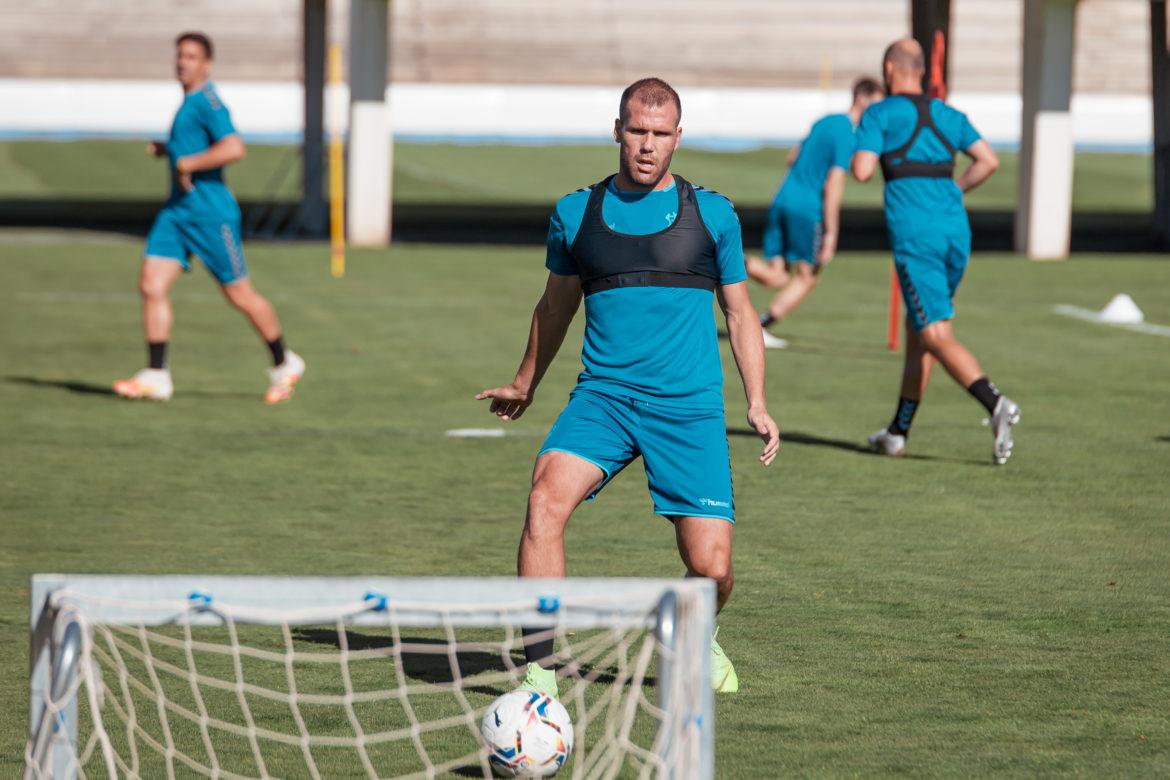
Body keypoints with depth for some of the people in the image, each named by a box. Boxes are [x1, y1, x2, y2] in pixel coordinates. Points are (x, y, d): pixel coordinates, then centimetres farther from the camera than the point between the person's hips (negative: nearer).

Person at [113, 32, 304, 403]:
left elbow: (234, 148, -29)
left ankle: (284, 363, 21)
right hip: (177, 210, 9)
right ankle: (156, 376, -3)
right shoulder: (188, 101, 15)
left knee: (239, 294, 3)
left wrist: (186, 163, -23)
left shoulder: (208, 102, -15)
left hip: (210, 212, -9)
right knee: (151, 286, -5)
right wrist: (168, 149, 15)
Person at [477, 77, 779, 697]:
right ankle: (539, 671, -24)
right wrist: (525, 385, 34)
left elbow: (739, 312, 14)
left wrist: (757, 405, 5)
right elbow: (556, 305, 24)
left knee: (711, 569, -7)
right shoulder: (576, 213, 7)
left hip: (690, 408, -1)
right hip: (602, 395, 1)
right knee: (546, 500, -27)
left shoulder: (712, 214, 5)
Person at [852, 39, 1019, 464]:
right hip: (956, 229, 6)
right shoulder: (948, 115, 17)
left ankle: (995, 403, -34)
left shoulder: (880, 114, 2)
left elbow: (862, 171, -8)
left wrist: (859, 151, 14)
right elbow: (988, 161, 8)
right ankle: (898, 431, 25)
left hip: (914, 233, -6)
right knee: (917, 330, 18)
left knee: (937, 336, -12)